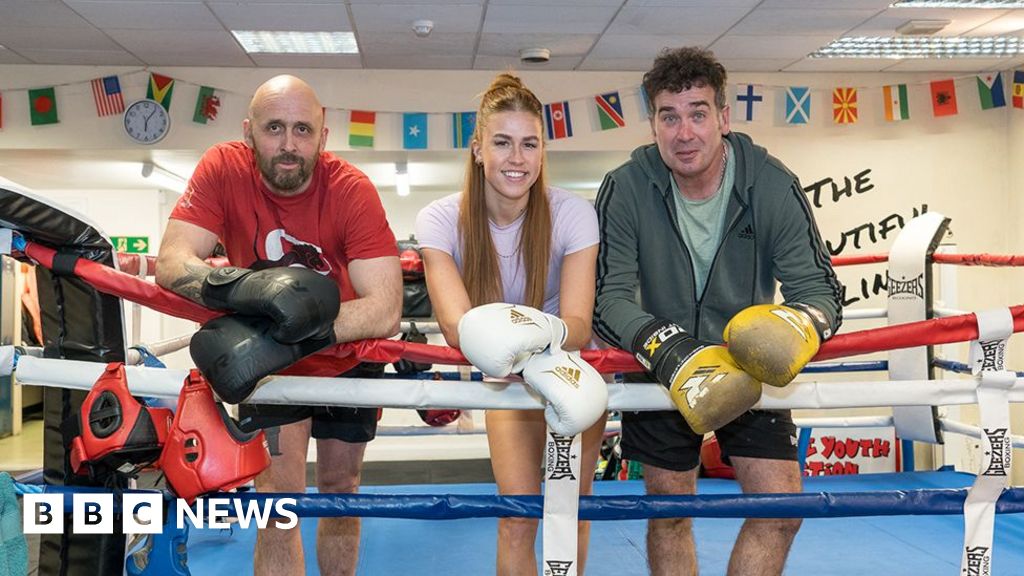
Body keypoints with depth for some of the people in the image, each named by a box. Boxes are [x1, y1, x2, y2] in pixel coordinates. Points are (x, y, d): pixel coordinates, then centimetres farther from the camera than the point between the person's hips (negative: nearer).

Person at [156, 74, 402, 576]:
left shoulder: (352, 189, -26)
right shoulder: (223, 169, -21)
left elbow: (385, 309, -34)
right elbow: (171, 264, -29)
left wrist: (292, 336, -48)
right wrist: (245, 287, -49)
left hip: (347, 357, 1)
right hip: (269, 362, 0)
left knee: (340, 490, 16)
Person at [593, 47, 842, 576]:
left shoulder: (772, 185, -16)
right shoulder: (625, 189, -18)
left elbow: (819, 288, -15)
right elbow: (609, 297, -21)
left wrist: (795, 325, -40)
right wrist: (671, 353, -38)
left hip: (748, 368, 1)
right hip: (659, 367, 0)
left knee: (782, 510, -6)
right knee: (669, 513, 9)